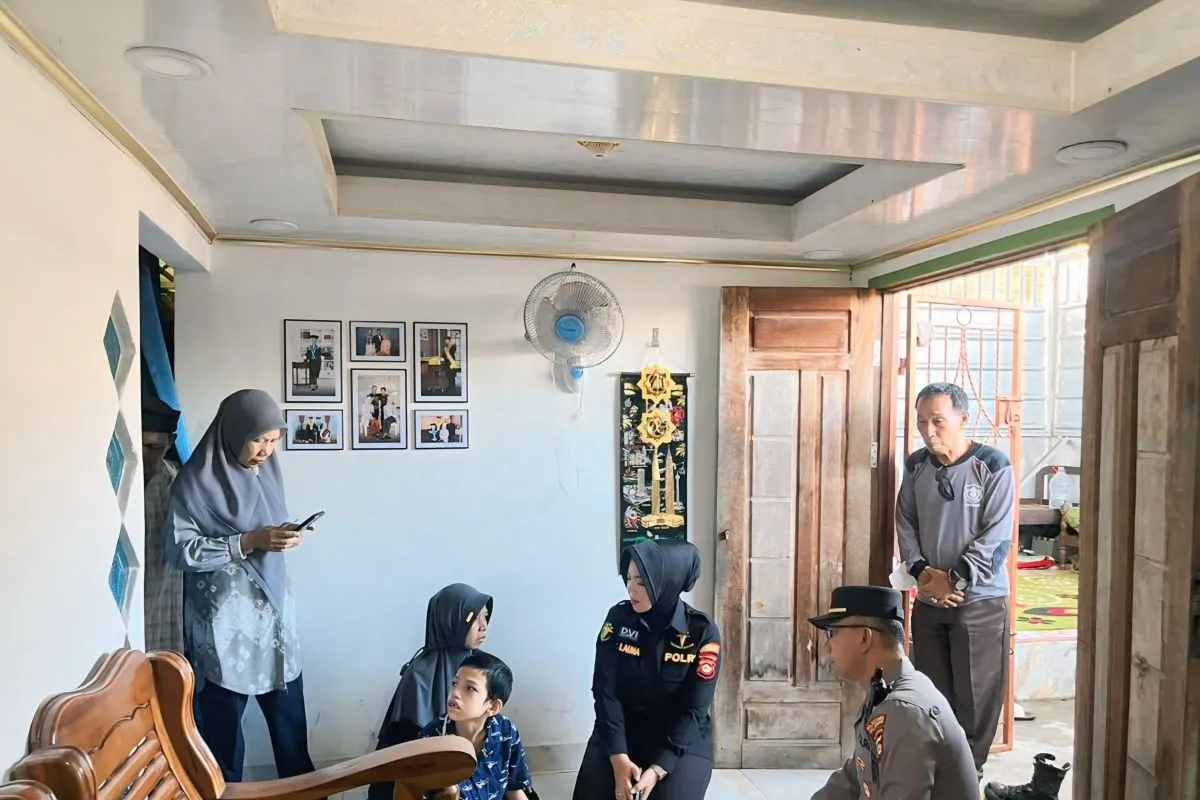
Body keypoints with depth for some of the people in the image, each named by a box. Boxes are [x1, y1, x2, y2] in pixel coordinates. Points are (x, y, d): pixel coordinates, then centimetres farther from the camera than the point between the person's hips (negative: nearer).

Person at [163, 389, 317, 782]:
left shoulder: (267, 471, 5)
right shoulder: (197, 481, -13)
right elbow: (179, 549, -17)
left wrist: (285, 536, -1)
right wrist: (249, 541, -23)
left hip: (273, 605, 6)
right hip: (225, 615, -6)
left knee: (289, 713, 14)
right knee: (224, 720, 8)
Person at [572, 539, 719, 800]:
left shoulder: (703, 633, -14)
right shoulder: (618, 618, -8)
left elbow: (693, 710, -15)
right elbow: (605, 692, -10)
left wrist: (657, 769, -24)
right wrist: (618, 757, -22)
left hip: (683, 740, -1)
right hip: (620, 731, 2)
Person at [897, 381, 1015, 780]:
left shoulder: (992, 466, -11)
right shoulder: (916, 466, 4)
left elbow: (996, 537, -14)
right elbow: (905, 524, 7)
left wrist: (955, 579, -17)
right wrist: (922, 571, -8)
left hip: (980, 601, -4)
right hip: (928, 600, 4)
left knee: (976, 694, 4)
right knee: (931, 691, 13)